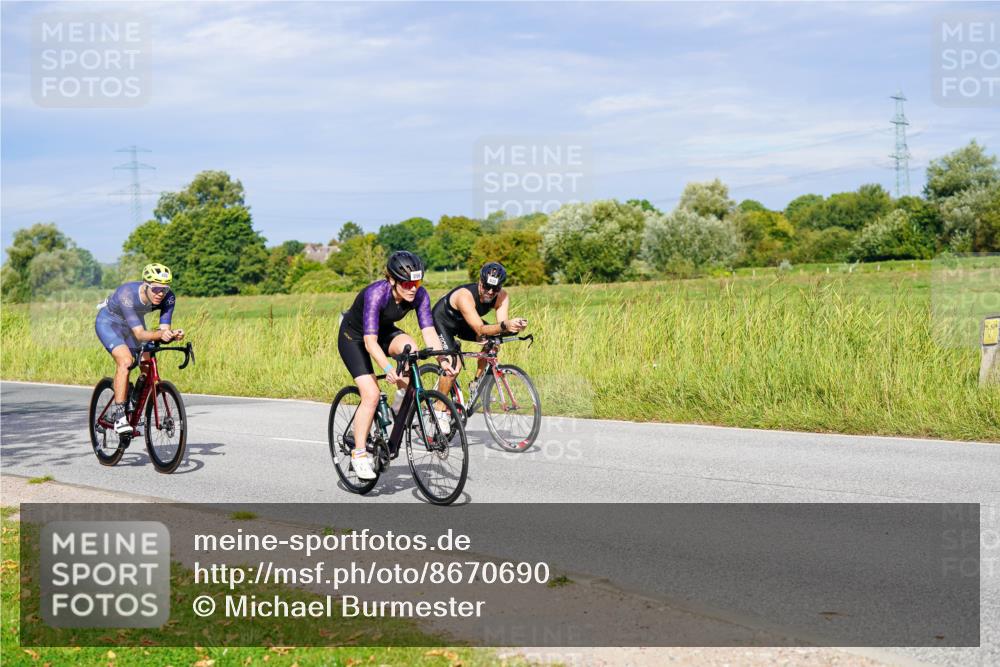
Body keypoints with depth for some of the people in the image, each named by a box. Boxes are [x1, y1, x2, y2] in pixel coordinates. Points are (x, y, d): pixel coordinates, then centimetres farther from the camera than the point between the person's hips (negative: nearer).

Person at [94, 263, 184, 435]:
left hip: (134, 322, 6)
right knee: (125, 361, -28)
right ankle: (120, 416, -25)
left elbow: (164, 328, -27)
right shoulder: (127, 295, -39)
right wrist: (160, 334, -61)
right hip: (109, 322, -6)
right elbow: (139, 334, -43)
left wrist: (172, 335, -49)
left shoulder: (168, 297, -26)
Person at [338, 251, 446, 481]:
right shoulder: (376, 293, -37)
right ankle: (358, 455, -7)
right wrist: (388, 369, -55)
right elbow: (370, 341, -42)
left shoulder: (419, 295, -22)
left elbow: (429, 332, -26)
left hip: (384, 331, 5)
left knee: (409, 348, -29)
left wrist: (443, 359, -42)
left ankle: (402, 402, -6)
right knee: (371, 394, -18)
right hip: (353, 336, -5)